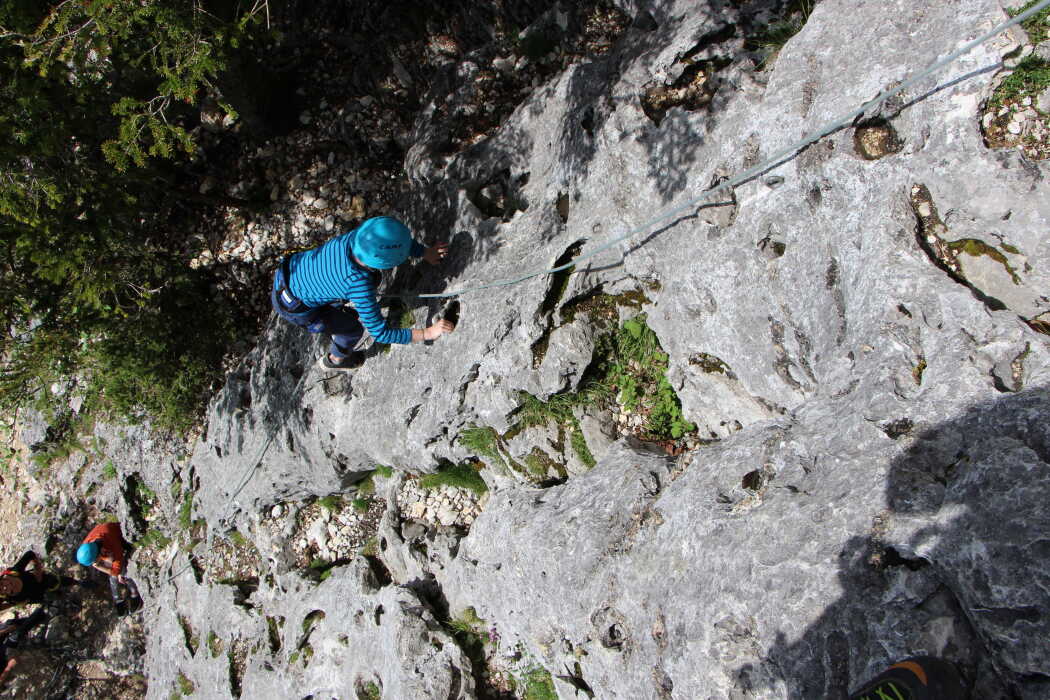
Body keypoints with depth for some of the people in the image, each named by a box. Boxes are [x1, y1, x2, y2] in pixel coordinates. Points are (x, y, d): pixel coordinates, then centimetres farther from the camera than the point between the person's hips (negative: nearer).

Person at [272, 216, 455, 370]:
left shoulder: (359, 235, -23)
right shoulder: (359, 285, -39)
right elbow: (380, 333, -30)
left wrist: (426, 253, 1)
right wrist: (428, 333, -30)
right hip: (294, 306, -6)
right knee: (354, 328, 12)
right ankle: (335, 359, 45)